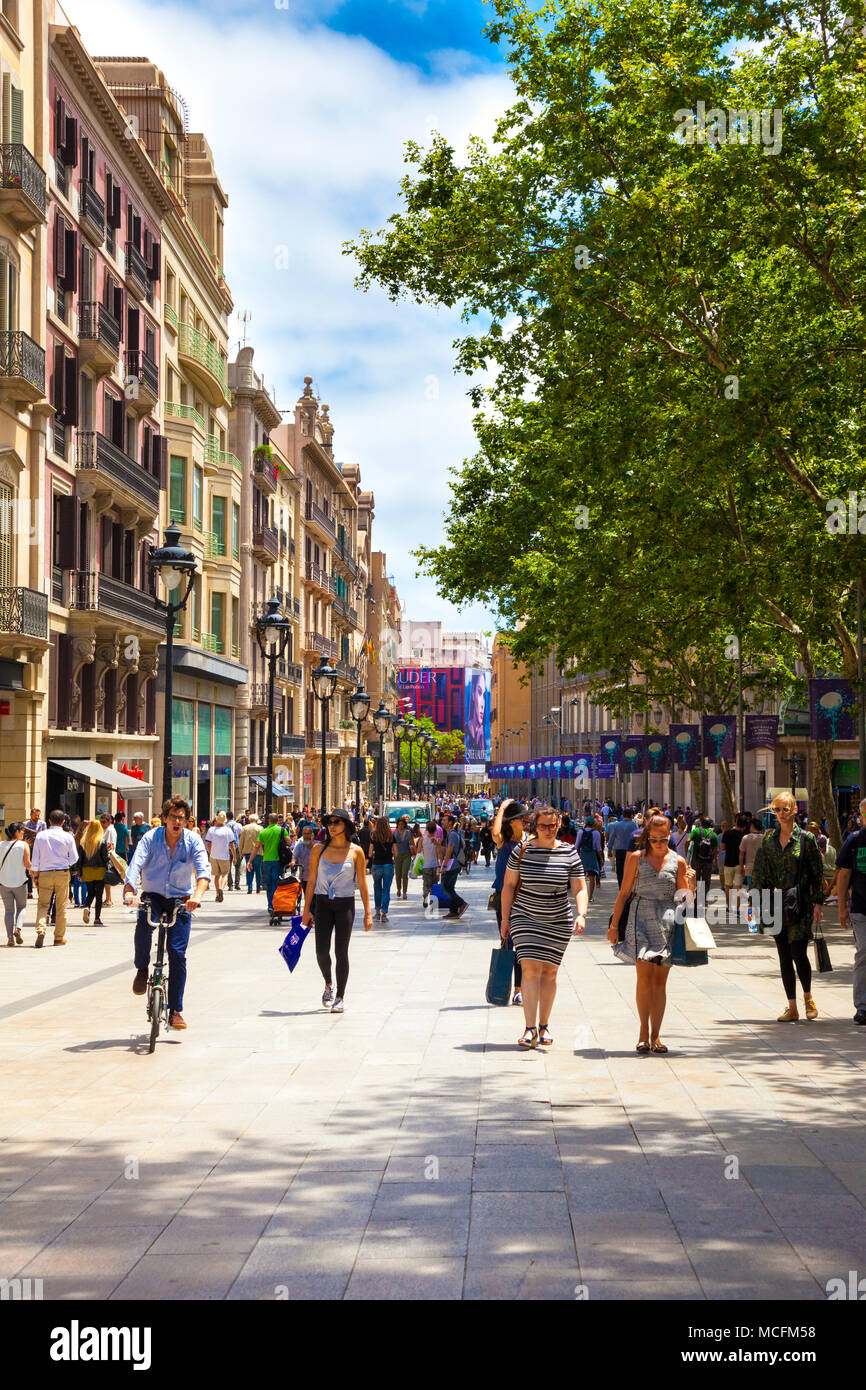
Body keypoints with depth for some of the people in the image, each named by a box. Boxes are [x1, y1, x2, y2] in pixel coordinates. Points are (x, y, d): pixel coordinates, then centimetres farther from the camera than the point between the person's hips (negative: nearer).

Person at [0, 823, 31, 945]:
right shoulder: (24, 845, -7)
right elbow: (27, 864, -11)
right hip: (19, 881, -2)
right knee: (22, 907, 15)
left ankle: (10, 937, -3)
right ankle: (18, 928, -9)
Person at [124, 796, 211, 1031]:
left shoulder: (193, 841, -8)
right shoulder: (151, 838, -9)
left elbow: (204, 870, -21)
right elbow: (135, 866, -21)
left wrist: (197, 895, -40)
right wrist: (129, 891, -39)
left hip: (181, 900, 0)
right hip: (153, 897, 0)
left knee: (178, 954, -7)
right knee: (144, 923, -34)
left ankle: (175, 1010, 4)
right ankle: (142, 969, -8)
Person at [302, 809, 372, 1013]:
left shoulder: (356, 851, -1)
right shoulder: (319, 849, 1)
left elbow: (362, 883, 2)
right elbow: (311, 880, 6)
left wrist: (367, 913, 1)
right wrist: (306, 909, 4)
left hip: (345, 904, -1)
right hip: (323, 904, 1)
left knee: (341, 952, -3)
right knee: (321, 951, -6)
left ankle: (339, 998, 9)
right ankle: (328, 984, 24)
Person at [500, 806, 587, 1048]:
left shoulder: (569, 853, -2)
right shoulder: (522, 851, -4)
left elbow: (580, 889, -1)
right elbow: (509, 885, 3)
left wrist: (581, 914, -17)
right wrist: (505, 918, 1)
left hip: (558, 921, 2)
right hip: (525, 917, -1)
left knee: (549, 972, 6)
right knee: (530, 968, -13)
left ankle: (543, 1026, 20)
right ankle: (530, 1030, -16)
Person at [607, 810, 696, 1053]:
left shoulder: (678, 862, 7)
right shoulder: (637, 858, 4)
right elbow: (624, 892, 7)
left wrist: (691, 884, -10)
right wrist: (614, 925, 6)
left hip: (667, 922, 1)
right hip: (641, 919, -1)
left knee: (660, 981, 2)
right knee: (644, 976, -13)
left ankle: (655, 1035, 9)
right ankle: (644, 1031, -3)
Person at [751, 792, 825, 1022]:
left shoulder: (806, 838, -2)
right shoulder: (768, 839, 7)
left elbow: (817, 873, 0)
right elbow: (759, 873, 9)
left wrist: (818, 902, -3)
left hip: (800, 904, -4)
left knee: (798, 954, -7)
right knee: (784, 957, 5)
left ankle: (808, 997, 19)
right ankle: (792, 1008, 12)